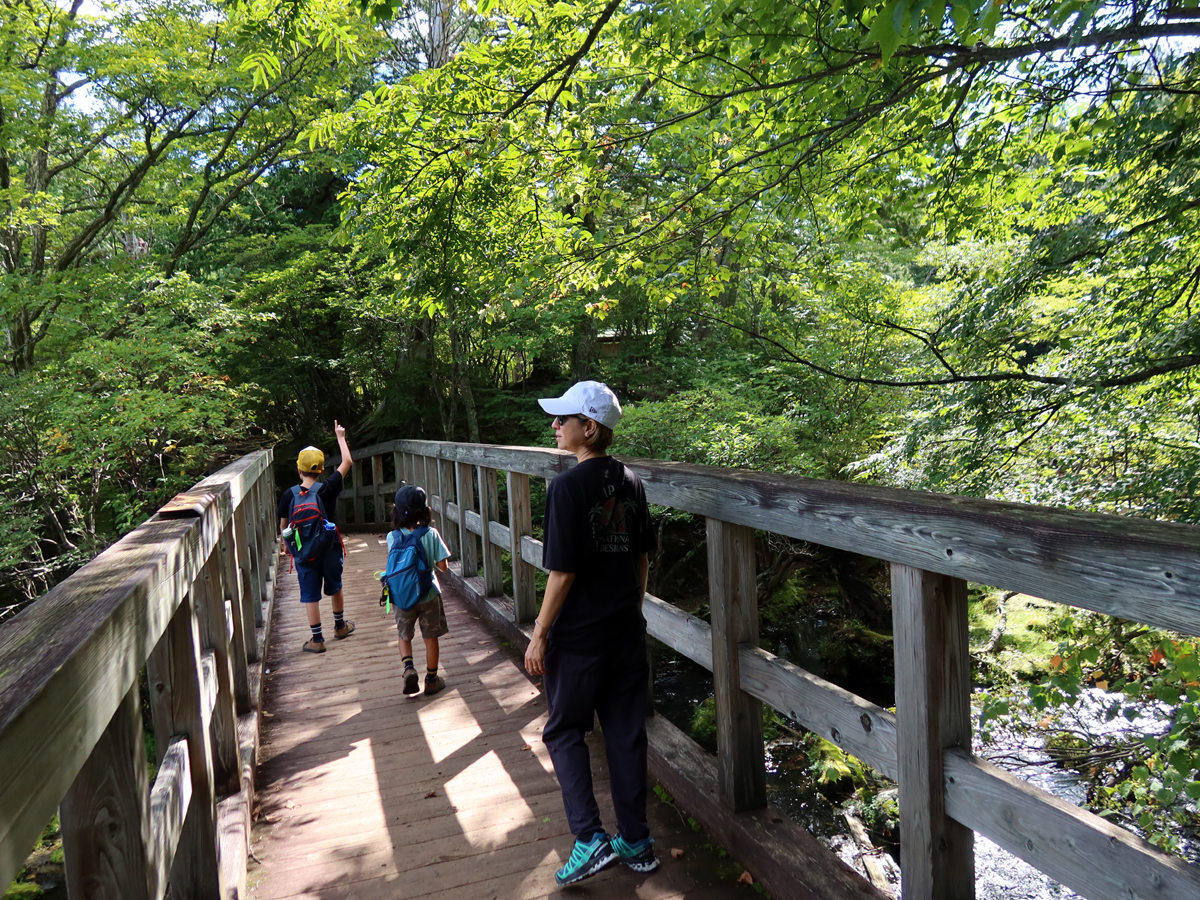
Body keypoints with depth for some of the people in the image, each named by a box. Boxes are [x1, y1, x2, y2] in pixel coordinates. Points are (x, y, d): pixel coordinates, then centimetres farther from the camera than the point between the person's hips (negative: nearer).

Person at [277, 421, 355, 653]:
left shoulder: (290, 495, -10)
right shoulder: (328, 489, -13)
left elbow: (283, 525, 0)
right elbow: (347, 462, -3)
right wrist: (340, 436, 7)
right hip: (329, 550, 1)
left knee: (310, 596, 7)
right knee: (335, 589, 21)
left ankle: (317, 640, 12)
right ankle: (340, 626, 38)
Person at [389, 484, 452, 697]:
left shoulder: (393, 537, -12)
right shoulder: (431, 534, -13)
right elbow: (443, 566, -10)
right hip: (429, 594, 0)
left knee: (404, 636, 21)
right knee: (431, 638, 15)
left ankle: (409, 668, 0)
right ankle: (432, 680, 24)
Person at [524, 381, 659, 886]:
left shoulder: (569, 487, -18)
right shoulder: (631, 482, 2)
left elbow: (562, 572, -19)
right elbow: (641, 559, 9)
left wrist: (540, 633, -9)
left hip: (578, 637, -6)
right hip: (627, 632, 6)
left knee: (565, 731, 13)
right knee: (626, 733, 15)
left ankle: (590, 839, 10)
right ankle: (636, 843, 26)